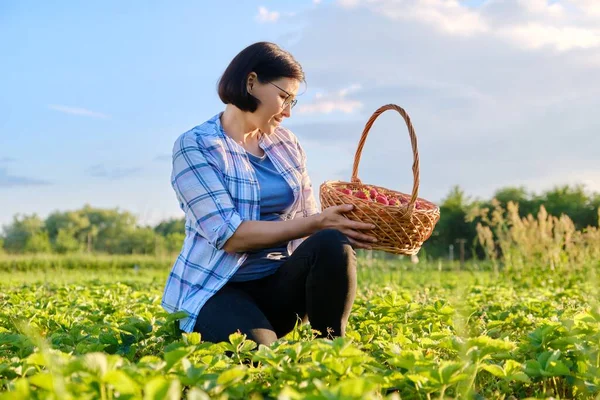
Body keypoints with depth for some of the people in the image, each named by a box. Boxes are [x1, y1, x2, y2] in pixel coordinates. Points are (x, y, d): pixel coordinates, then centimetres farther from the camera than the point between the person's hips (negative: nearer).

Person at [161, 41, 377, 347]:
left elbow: (305, 222, 11)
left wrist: (355, 224, -10)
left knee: (331, 244, -27)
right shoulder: (195, 146, -8)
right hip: (218, 290, -6)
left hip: (279, 285, 6)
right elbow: (231, 235, -18)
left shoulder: (286, 143, 11)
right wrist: (318, 222, -21)